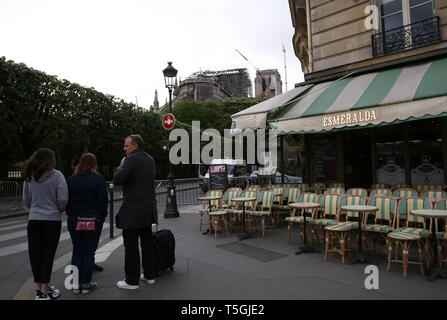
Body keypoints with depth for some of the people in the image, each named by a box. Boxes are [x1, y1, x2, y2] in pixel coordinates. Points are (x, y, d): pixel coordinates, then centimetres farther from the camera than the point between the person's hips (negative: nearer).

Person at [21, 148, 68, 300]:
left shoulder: (29, 176, 3)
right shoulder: (57, 175, -10)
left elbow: (26, 199, 8)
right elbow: (63, 199, -14)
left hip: (34, 220, 4)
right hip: (52, 220, -4)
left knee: (35, 254, 12)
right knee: (48, 254, 5)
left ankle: (39, 288, 22)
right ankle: (44, 290, 11)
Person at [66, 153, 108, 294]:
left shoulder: (71, 179, 5)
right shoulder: (98, 179, -8)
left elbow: (66, 200, 7)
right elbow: (103, 200, -11)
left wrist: (70, 215, 15)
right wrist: (103, 215, 3)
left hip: (74, 220, 4)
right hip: (93, 220, -4)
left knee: (77, 251, 14)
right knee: (89, 252, 5)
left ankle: (76, 284, 20)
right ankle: (86, 284, 13)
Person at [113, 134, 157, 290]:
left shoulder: (131, 159, -14)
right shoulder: (150, 159, 11)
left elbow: (117, 180, -17)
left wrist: (121, 165, 0)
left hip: (133, 210, -8)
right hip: (148, 208, 8)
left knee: (131, 246, 1)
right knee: (148, 242, 15)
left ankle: (132, 281, 10)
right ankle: (149, 275, 26)